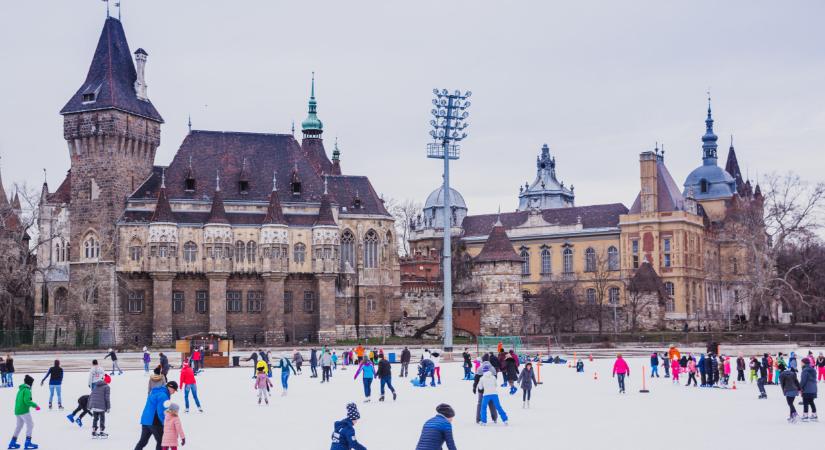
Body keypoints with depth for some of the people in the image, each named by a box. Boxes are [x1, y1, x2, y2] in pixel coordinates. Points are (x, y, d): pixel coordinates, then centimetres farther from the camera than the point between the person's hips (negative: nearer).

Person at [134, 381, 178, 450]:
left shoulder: (155, 393, 17)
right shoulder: (163, 396, -14)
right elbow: (161, 412, -20)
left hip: (145, 420, 9)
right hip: (154, 422, -9)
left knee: (143, 441, 13)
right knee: (161, 442, 2)